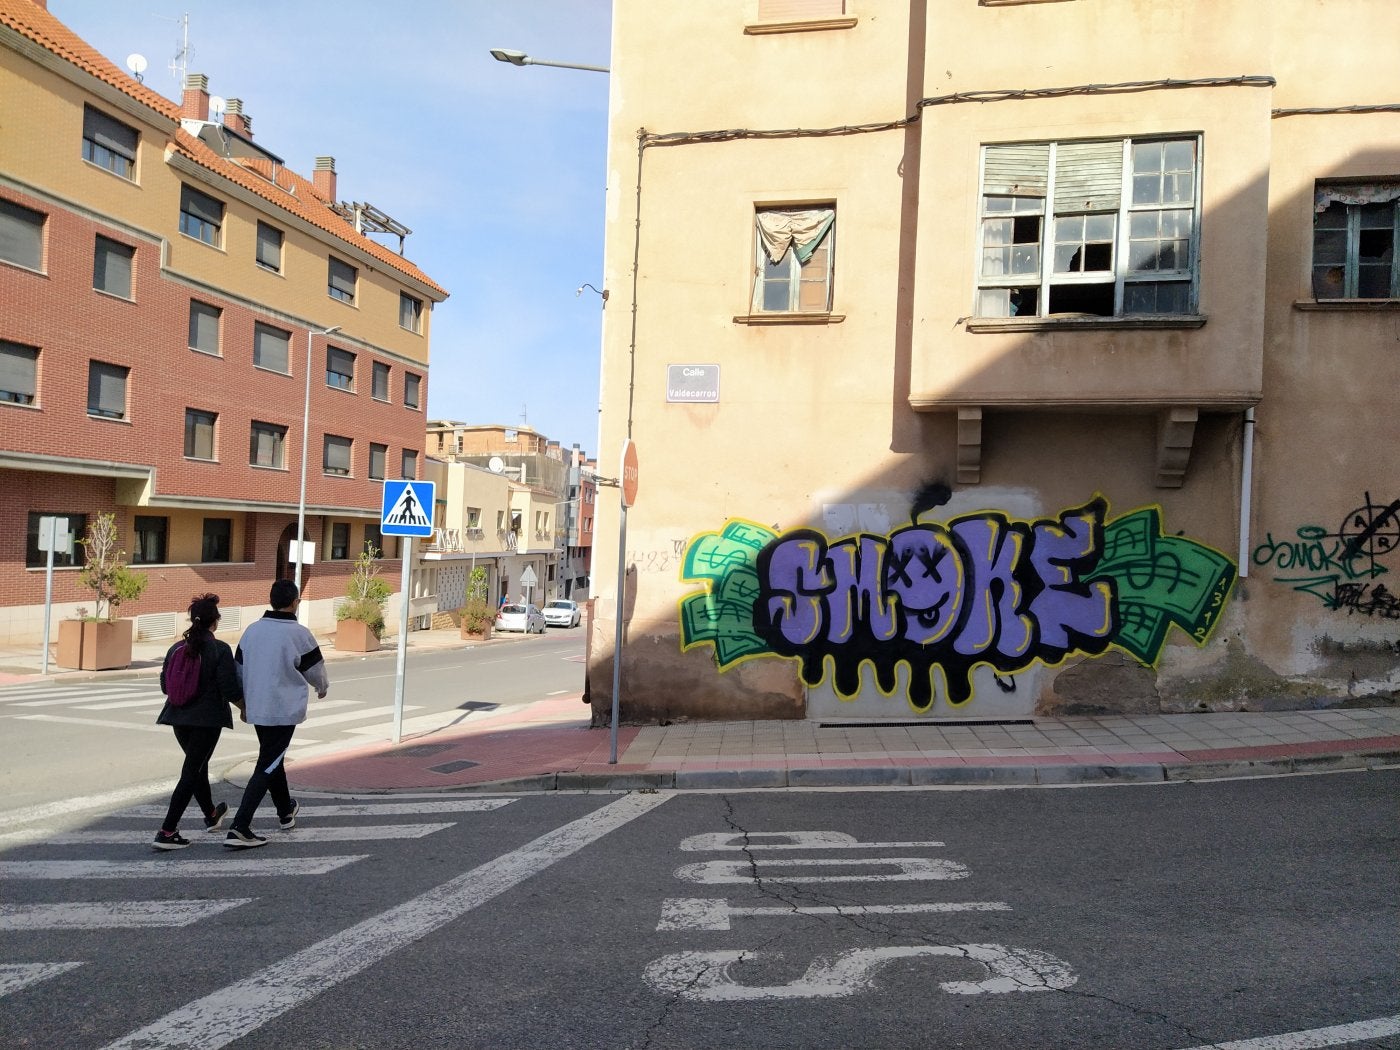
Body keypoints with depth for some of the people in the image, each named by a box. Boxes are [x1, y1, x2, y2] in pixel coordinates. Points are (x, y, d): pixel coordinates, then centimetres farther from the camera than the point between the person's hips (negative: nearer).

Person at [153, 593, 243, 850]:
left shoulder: (176, 649, 3)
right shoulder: (220, 650, -13)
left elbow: (165, 686, 9)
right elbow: (230, 689, -15)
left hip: (179, 717, 6)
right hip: (208, 719, -6)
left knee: (198, 765, 22)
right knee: (191, 772, -1)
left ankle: (211, 815, 40)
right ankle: (167, 831, -5)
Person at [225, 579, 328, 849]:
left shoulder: (252, 630, 2)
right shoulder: (299, 634, -13)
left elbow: (239, 668, 10)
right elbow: (315, 669, 0)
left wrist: (244, 702, 25)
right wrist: (322, 687, 22)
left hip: (256, 710, 6)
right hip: (284, 711, -6)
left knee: (272, 759, 22)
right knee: (266, 768, -2)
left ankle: (286, 812, 40)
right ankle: (239, 829, -10)